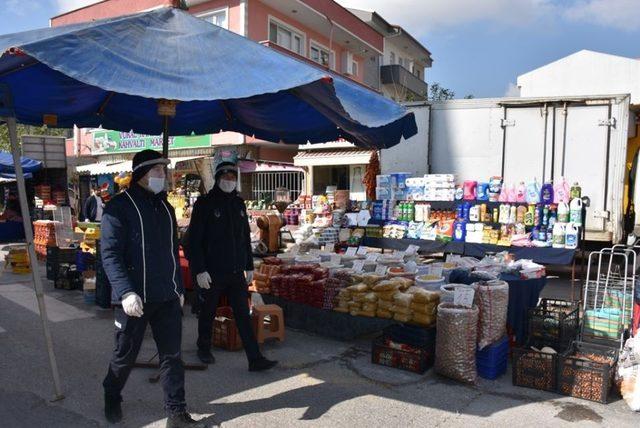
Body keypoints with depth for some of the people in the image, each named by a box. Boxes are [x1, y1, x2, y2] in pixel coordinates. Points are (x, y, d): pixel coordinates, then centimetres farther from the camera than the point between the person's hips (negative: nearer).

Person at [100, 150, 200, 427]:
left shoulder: (165, 207, 13)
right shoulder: (119, 206, -8)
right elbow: (110, 253, -14)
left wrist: (179, 288, 17)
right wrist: (126, 292, -24)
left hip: (168, 297, 5)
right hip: (135, 298, -5)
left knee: (172, 355, 7)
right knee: (125, 355, 12)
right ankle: (112, 398, 39)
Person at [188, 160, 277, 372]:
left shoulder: (239, 203, 10)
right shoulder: (205, 203, -7)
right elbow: (194, 239, -10)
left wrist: (249, 266, 14)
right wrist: (199, 270, -15)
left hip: (236, 272, 4)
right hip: (212, 272, -4)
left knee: (243, 315, 2)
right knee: (208, 313, 13)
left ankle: (255, 359, 4)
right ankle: (204, 349, 35)